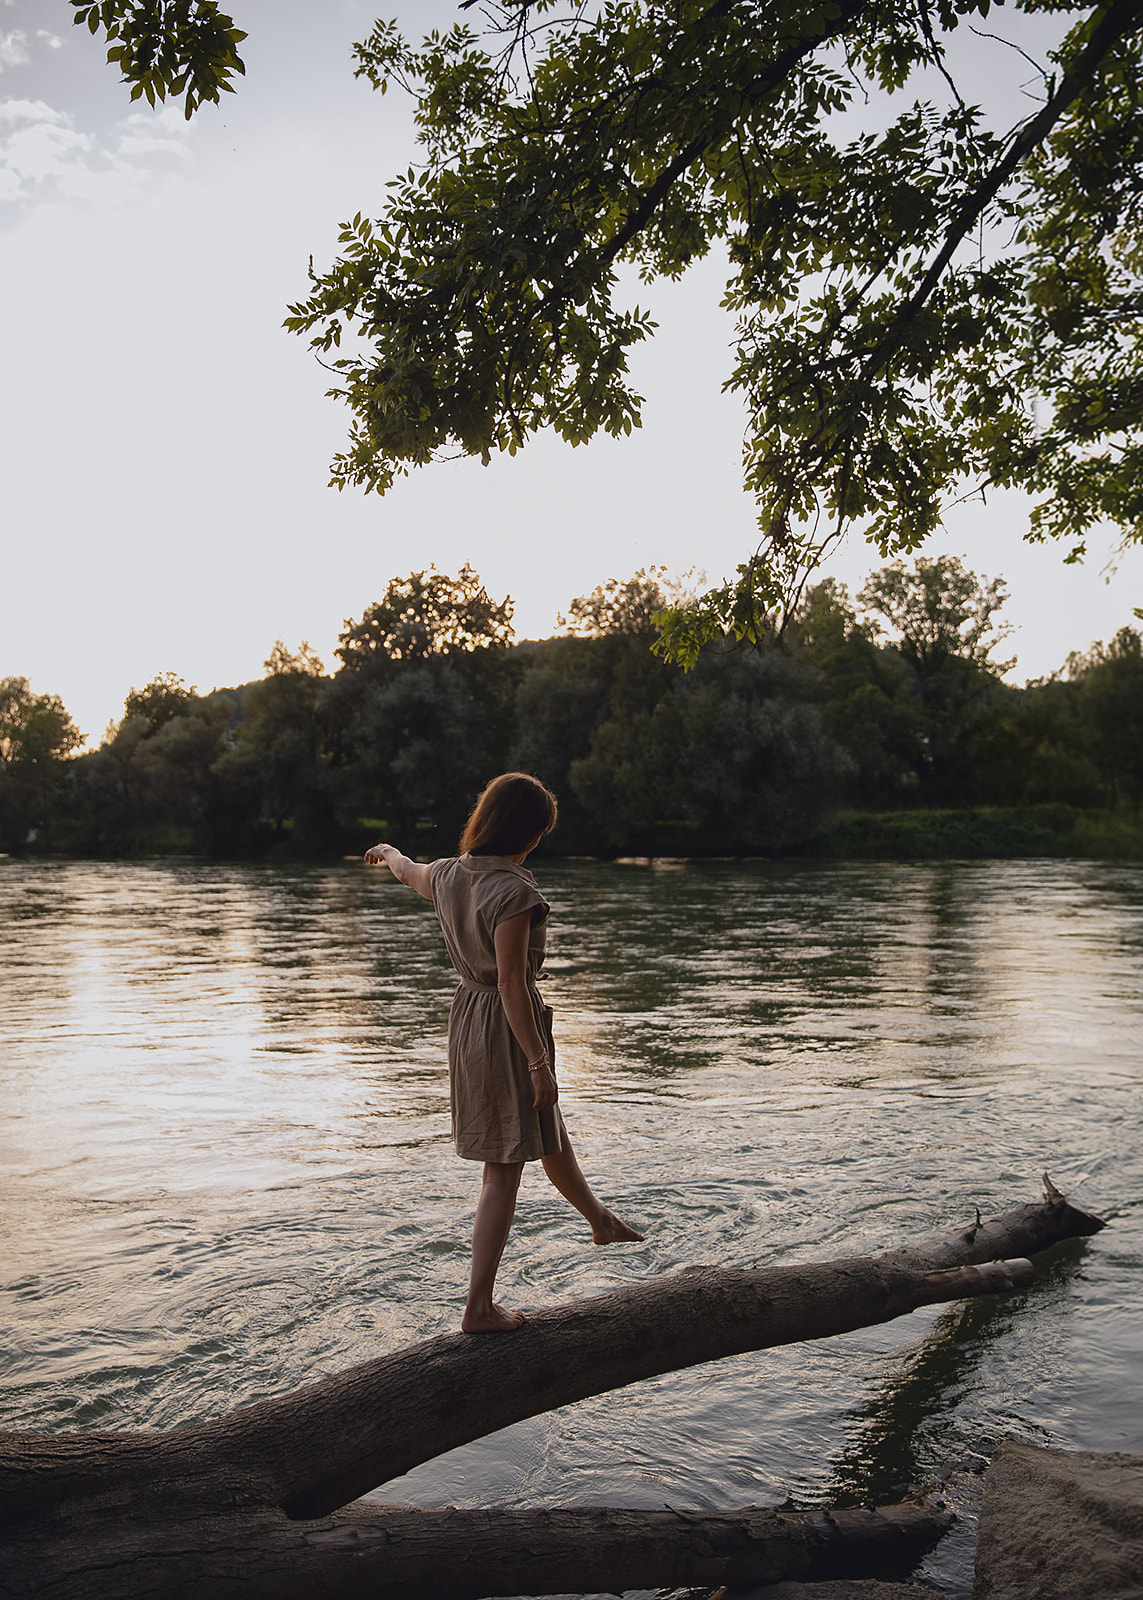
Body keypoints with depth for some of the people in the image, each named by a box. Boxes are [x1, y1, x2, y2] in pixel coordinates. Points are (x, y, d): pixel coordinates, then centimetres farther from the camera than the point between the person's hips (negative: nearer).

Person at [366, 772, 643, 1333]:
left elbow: (408, 872, 24)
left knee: (547, 1129, 27)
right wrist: (539, 1063, -20)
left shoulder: (448, 874, 0)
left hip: (466, 1016, 9)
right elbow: (512, 983, -25)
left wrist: (387, 852, 48)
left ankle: (599, 1220, 50)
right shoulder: (512, 891, -24)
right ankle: (478, 1306, 11)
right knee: (504, 1167, 2)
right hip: (507, 1027, -9)